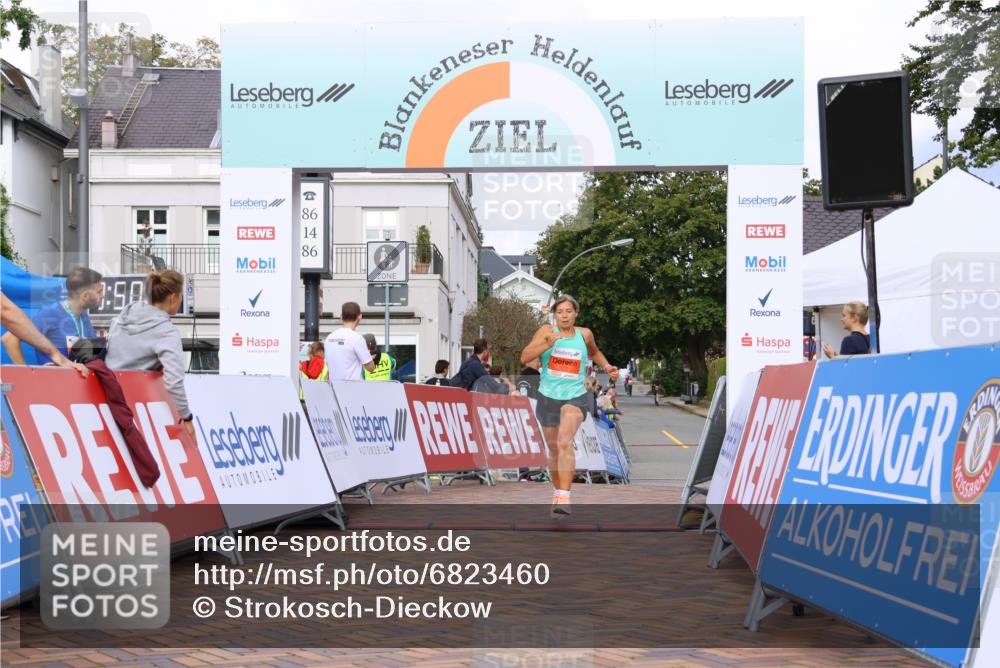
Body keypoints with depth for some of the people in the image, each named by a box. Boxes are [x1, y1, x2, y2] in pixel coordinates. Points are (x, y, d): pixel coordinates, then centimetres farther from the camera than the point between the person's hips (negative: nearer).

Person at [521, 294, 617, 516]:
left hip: (575, 397, -1)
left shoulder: (584, 334, 2)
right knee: (554, 449, 14)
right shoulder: (547, 331, -3)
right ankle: (557, 492, 36)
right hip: (548, 397, 2)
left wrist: (607, 367, 9)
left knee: (565, 442, -24)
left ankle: (564, 497, -29)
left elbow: (594, 352, 26)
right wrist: (548, 344, -26)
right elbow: (524, 358, -15)